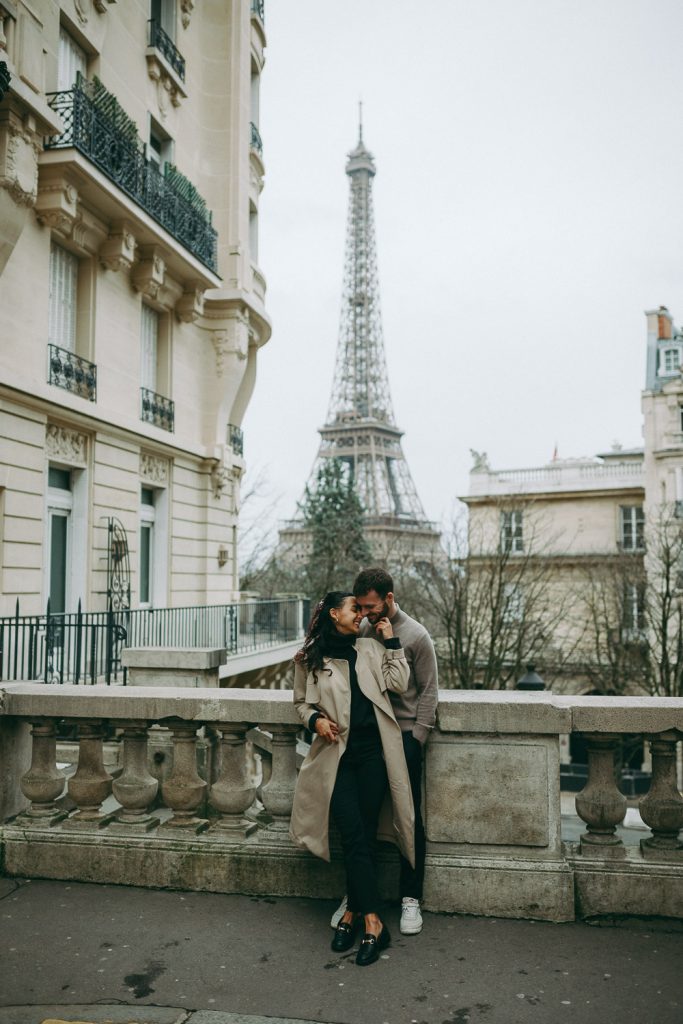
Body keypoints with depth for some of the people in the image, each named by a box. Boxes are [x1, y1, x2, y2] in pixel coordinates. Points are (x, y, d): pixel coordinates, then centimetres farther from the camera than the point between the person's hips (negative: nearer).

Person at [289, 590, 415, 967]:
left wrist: (391, 642, 1)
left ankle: (353, 911, 20)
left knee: (363, 837, 5)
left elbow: (398, 683, 0)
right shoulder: (310, 657, 6)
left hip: (372, 752, 2)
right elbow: (301, 701, 15)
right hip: (336, 753, -2)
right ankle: (373, 924, -2)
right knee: (354, 837, -7)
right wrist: (315, 719, -4)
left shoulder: (370, 649, 11)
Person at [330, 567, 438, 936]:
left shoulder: (416, 636, -6)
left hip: (404, 737, -3)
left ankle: (411, 899, 15)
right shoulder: (359, 631, 5)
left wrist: (416, 740, -8)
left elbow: (428, 691, -3)